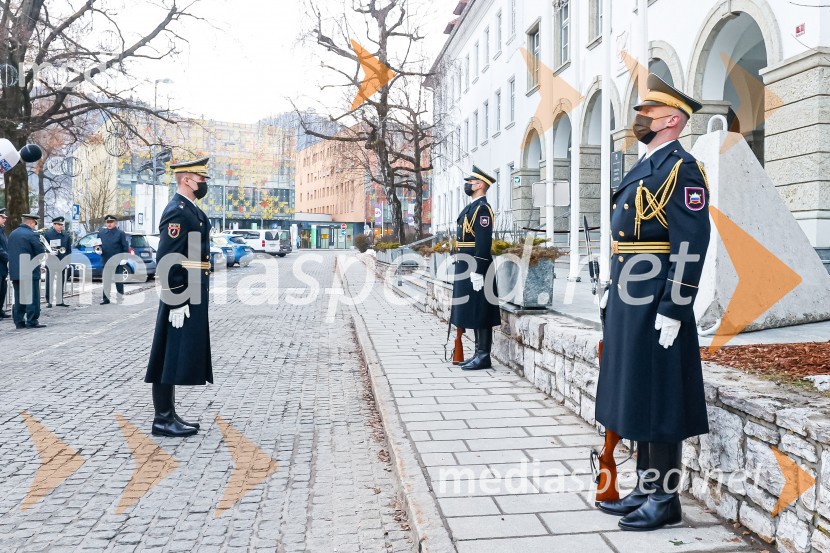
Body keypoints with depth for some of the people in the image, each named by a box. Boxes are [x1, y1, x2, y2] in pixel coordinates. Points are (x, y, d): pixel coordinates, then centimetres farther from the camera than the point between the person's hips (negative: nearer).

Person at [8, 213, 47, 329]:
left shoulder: (12, 234, 11)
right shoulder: (32, 234, -14)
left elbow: (11, 251, 19)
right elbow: (41, 252, -14)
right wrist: (44, 248, 6)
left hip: (15, 272, 7)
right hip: (30, 272, -7)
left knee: (19, 298, 12)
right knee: (32, 297, 0)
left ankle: (19, 322, 14)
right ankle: (32, 322, 0)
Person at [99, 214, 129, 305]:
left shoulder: (120, 233, -4)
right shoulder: (101, 232, 8)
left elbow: (125, 247, -6)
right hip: (105, 261, 4)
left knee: (118, 280, 7)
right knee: (106, 281, 8)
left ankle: (120, 297, 17)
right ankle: (106, 298, 13)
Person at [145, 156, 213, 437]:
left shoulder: (192, 210, 16)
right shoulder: (177, 211, -15)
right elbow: (166, 261, -21)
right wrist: (177, 301, -22)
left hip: (194, 296, 10)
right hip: (182, 297, -10)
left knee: (180, 357, 14)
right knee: (170, 358, -2)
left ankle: (170, 415, 22)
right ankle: (163, 420, 6)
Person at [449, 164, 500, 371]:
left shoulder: (482, 208, -13)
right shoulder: (472, 207, 18)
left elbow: (484, 243, -20)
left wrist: (477, 272, -23)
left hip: (476, 268, -10)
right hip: (467, 267, 10)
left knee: (480, 313, -5)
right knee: (472, 313, 12)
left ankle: (484, 356, 1)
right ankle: (479, 353, 19)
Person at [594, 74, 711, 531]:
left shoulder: (682, 169, -11)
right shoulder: (643, 167, 18)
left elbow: (691, 245, -18)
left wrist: (672, 311, -21)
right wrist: (612, 290, 19)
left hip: (656, 308, -9)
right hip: (628, 304, 9)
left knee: (658, 404, -1)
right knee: (635, 400, 14)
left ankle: (665, 500, 12)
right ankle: (645, 489, 26)